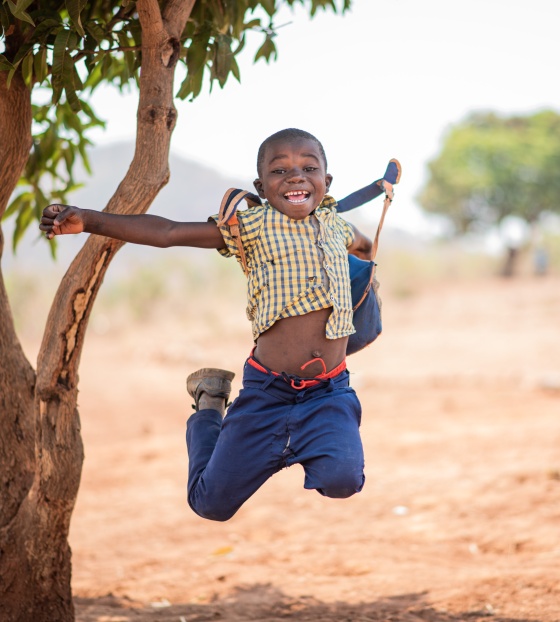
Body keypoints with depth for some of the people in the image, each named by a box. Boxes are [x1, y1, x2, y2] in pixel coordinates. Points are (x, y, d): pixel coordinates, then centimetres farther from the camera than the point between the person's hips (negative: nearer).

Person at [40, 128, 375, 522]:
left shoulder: (334, 224, 9)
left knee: (341, 480, -28)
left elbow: (363, 245, 38)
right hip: (268, 390, -1)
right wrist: (88, 220, -18)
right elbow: (168, 232, -11)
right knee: (212, 501, 5)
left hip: (328, 393, 1)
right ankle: (209, 405, 34)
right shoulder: (252, 225, -3)